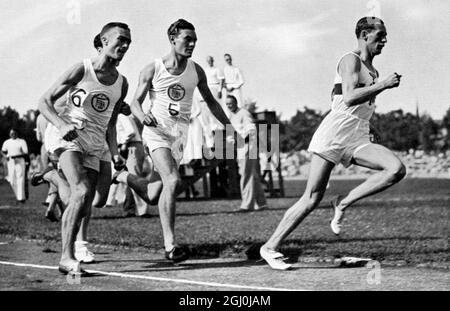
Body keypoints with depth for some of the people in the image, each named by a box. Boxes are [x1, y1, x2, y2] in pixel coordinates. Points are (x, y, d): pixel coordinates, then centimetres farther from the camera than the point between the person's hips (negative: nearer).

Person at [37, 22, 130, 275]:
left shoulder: (122, 83, 10)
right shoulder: (82, 71, -7)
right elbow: (45, 102, -6)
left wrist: (115, 152, 6)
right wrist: (61, 124, -24)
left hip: (94, 147, 6)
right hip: (68, 137, -6)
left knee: (84, 208, 4)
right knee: (82, 191, -27)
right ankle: (67, 257, -27)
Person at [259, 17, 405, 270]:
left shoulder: (373, 72, 21)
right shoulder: (351, 60, -4)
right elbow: (349, 98, -20)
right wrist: (384, 85, -20)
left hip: (357, 139, 7)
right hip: (333, 135, -7)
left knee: (397, 169, -18)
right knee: (312, 199, -7)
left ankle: (344, 204, -8)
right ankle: (270, 247, 4)